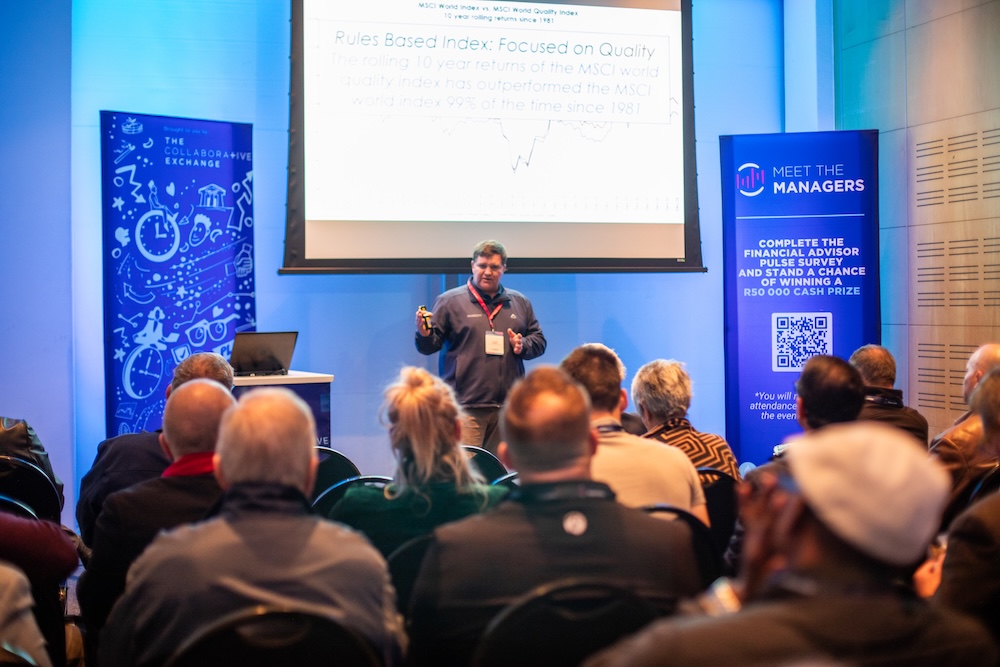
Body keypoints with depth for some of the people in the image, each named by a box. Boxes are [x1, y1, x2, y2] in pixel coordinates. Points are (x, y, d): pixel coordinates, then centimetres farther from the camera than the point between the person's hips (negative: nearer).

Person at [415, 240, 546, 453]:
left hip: (509, 406, 4)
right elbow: (430, 346, 2)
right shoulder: (449, 301, 3)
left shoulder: (520, 303, 16)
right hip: (465, 406, -4)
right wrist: (424, 334, -20)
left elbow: (539, 341, 19)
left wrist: (523, 345, -2)